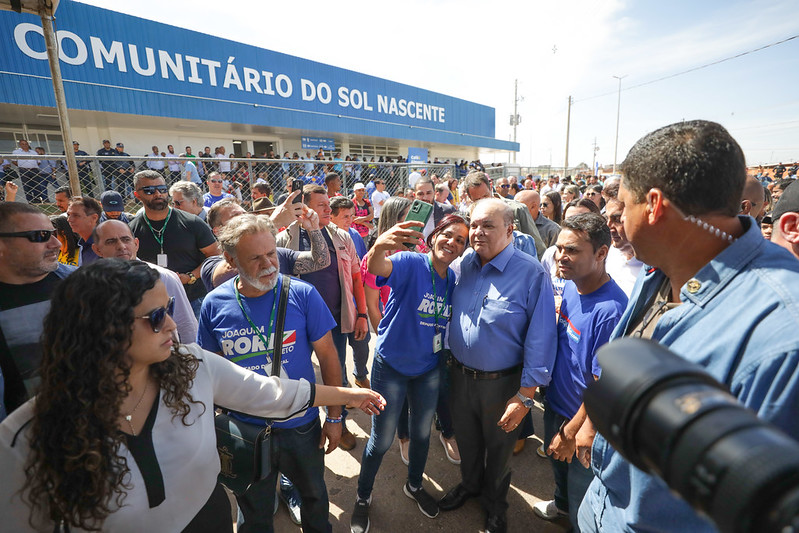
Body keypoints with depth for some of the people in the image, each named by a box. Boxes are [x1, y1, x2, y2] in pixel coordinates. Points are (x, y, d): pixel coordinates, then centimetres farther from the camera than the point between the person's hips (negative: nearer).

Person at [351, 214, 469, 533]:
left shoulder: (453, 280, -4)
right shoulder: (410, 264, -21)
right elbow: (377, 268, -43)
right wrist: (380, 245, -64)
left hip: (429, 368, 5)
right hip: (391, 366, -5)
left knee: (422, 433, 24)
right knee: (382, 440, 10)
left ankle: (414, 486, 53)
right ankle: (363, 497, 40)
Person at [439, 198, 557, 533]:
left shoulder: (531, 274, -20)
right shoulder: (464, 264, -5)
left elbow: (540, 339, -19)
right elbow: (449, 315, 8)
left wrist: (525, 396, -17)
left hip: (501, 381, -4)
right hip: (460, 374, 4)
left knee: (498, 447, 22)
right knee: (466, 439, 26)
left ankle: (494, 504, 51)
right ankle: (469, 484, 57)